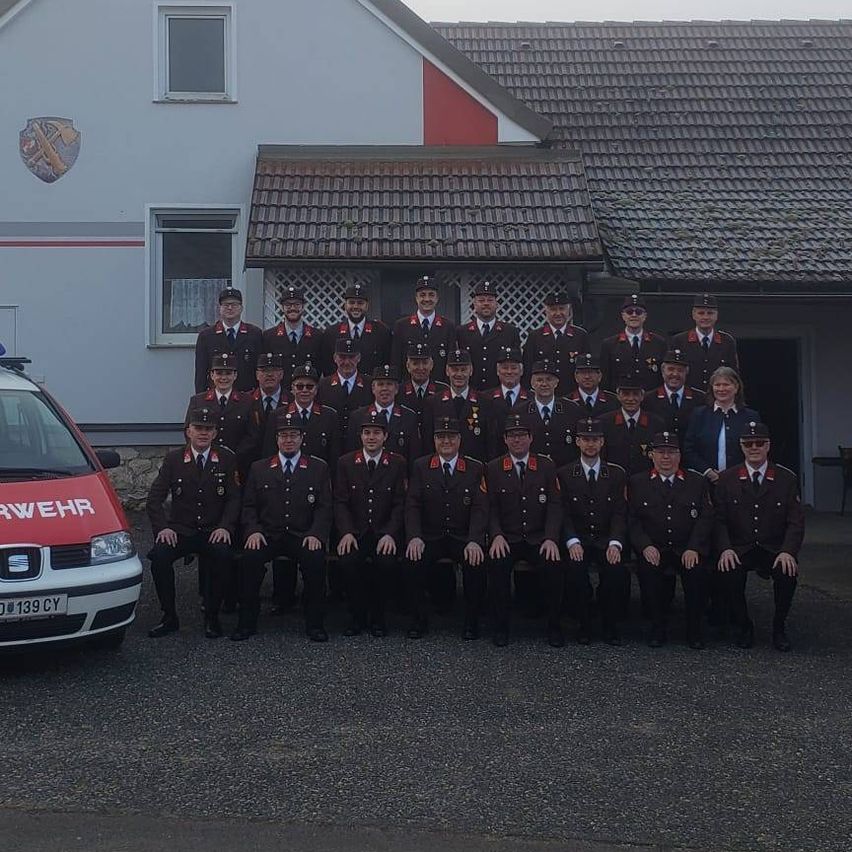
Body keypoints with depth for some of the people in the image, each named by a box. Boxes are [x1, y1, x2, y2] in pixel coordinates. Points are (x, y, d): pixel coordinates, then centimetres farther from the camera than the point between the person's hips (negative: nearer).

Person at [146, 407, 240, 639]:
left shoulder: (227, 459, 4)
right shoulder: (173, 459, 6)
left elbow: (235, 498, 2)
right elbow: (155, 498, 2)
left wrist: (225, 526, -14)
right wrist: (162, 527, -13)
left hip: (214, 531, -1)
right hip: (180, 530, 1)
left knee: (223, 555, -33)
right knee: (159, 555, -29)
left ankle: (211, 617, -14)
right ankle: (169, 617, -11)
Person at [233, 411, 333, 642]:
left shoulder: (319, 468, 11)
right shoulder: (259, 468, 15)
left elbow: (325, 507, 4)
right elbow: (249, 506, 11)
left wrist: (316, 534, -12)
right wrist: (253, 531, -7)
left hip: (303, 536, -1)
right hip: (268, 535, 1)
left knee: (316, 559, -32)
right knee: (250, 557, -29)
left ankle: (314, 623, -15)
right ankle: (247, 622, -13)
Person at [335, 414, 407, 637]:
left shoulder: (397, 464, 5)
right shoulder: (346, 463, 8)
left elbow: (400, 504, 0)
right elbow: (340, 502, 3)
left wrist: (389, 534, -15)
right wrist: (346, 532, -13)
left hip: (385, 533, -1)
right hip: (355, 532, 1)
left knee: (386, 562, -30)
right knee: (347, 560, -29)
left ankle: (377, 616, -7)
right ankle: (358, 616, -8)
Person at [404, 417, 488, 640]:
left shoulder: (475, 469, 5)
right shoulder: (421, 467, 7)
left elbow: (480, 509, -4)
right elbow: (412, 505, 0)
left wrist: (474, 541, -20)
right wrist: (414, 536, -17)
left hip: (463, 538, 0)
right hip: (430, 536, 1)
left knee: (476, 562, -30)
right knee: (413, 560, -29)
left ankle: (472, 623, -12)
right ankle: (418, 621, -10)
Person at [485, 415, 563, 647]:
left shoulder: (547, 467, 9)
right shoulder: (493, 469, 8)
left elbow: (554, 506, 3)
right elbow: (491, 508, 3)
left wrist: (551, 538, -12)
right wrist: (497, 535, -14)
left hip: (538, 539, 1)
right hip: (507, 539, 0)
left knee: (554, 564, -29)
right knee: (497, 563, -31)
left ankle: (554, 627, -9)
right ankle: (501, 627, -14)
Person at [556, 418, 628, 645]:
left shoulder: (616, 474, 9)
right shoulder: (564, 474, 6)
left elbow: (620, 514, 1)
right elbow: (564, 513, 0)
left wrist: (615, 543, -17)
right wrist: (573, 542, -17)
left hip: (607, 540, 1)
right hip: (578, 541, -1)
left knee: (617, 569, -30)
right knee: (575, 568, -32)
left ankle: (610, 626, -10)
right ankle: (584, 626, -13)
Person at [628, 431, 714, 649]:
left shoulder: (697, 482, 13)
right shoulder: (637, 483, 11)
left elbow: (705, 518, 4)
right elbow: (633, 520, 3)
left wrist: (693, 548, -12)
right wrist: (646, 546, -14)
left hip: (688, 550, 0)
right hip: (654, 549, 0)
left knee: (697, 570, -31)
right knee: (648, 569, -32)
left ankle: (694, 630, -10)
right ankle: (658, 628, -12)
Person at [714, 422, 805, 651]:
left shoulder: (787, 479, 4)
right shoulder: (726, 479, 6)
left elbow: (796, 522, -1)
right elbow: (719, 520, 2)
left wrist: (788, 551, -18)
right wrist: (725, 548, -16)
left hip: (775, 549, 0)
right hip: (739, 549, 0)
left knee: (788, 574, -30)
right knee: (730, 574, -31)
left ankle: (779, 628, -3)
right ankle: (744, 627, -4)